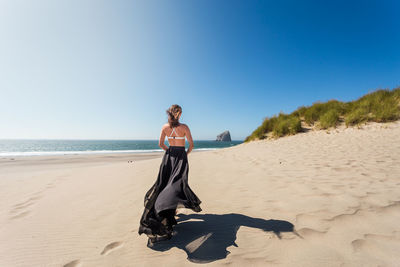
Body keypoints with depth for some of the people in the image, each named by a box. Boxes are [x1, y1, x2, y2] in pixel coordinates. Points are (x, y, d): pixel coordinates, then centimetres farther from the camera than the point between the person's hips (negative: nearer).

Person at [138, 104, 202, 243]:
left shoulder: (165, 127, -2)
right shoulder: (184, 127, -11)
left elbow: (160, 144, 4)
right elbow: (191, 145, -9)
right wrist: (186, 153, 9)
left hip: (169, 156, 4)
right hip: (181, 155, -3)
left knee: (164, 182, 16)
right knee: (179, 182, 1)